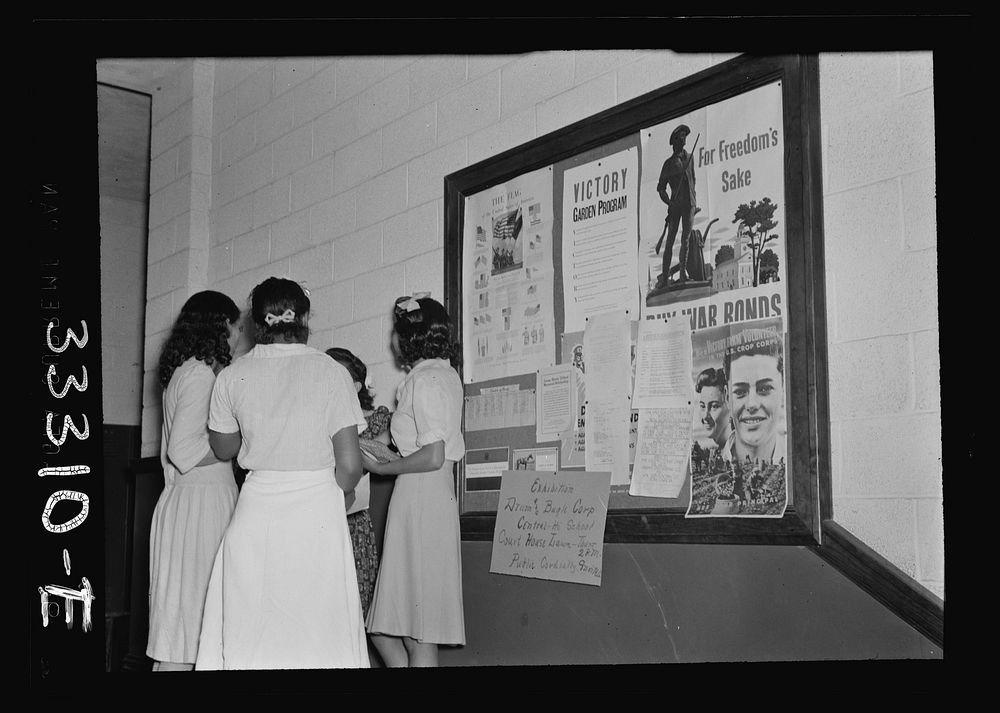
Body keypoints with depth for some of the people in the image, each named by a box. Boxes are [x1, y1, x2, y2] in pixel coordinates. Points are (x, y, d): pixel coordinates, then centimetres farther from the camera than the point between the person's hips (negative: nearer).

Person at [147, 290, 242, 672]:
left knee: (182, 619, 8)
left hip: (186, 500, 9)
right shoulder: (201, 372, -11)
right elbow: (185, 450, -18)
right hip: (201, 501, -9)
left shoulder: (185, 371, 18)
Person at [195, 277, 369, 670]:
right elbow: (349, 466, -6)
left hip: (256, 510, 2)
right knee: (320, 635, 4)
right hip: (319, 511, -2)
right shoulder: (330, 372, -4)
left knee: (247, 642, 8)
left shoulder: (232, 375, 2)